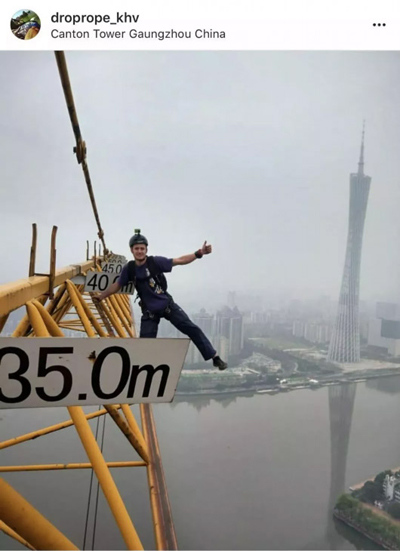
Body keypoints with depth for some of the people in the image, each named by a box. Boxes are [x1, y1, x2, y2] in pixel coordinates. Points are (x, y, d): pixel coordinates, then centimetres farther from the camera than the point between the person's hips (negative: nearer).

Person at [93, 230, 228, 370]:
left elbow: (180, 261, -12)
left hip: (168, 305, -1)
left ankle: (215, 358, 5)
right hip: (149, 311, 1)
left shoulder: (155, 261, -13)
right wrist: (101, 296, 7)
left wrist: (198, 253, -23)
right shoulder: (129, 268, -6)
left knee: (192, 329, -5)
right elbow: (117, 285, 9)